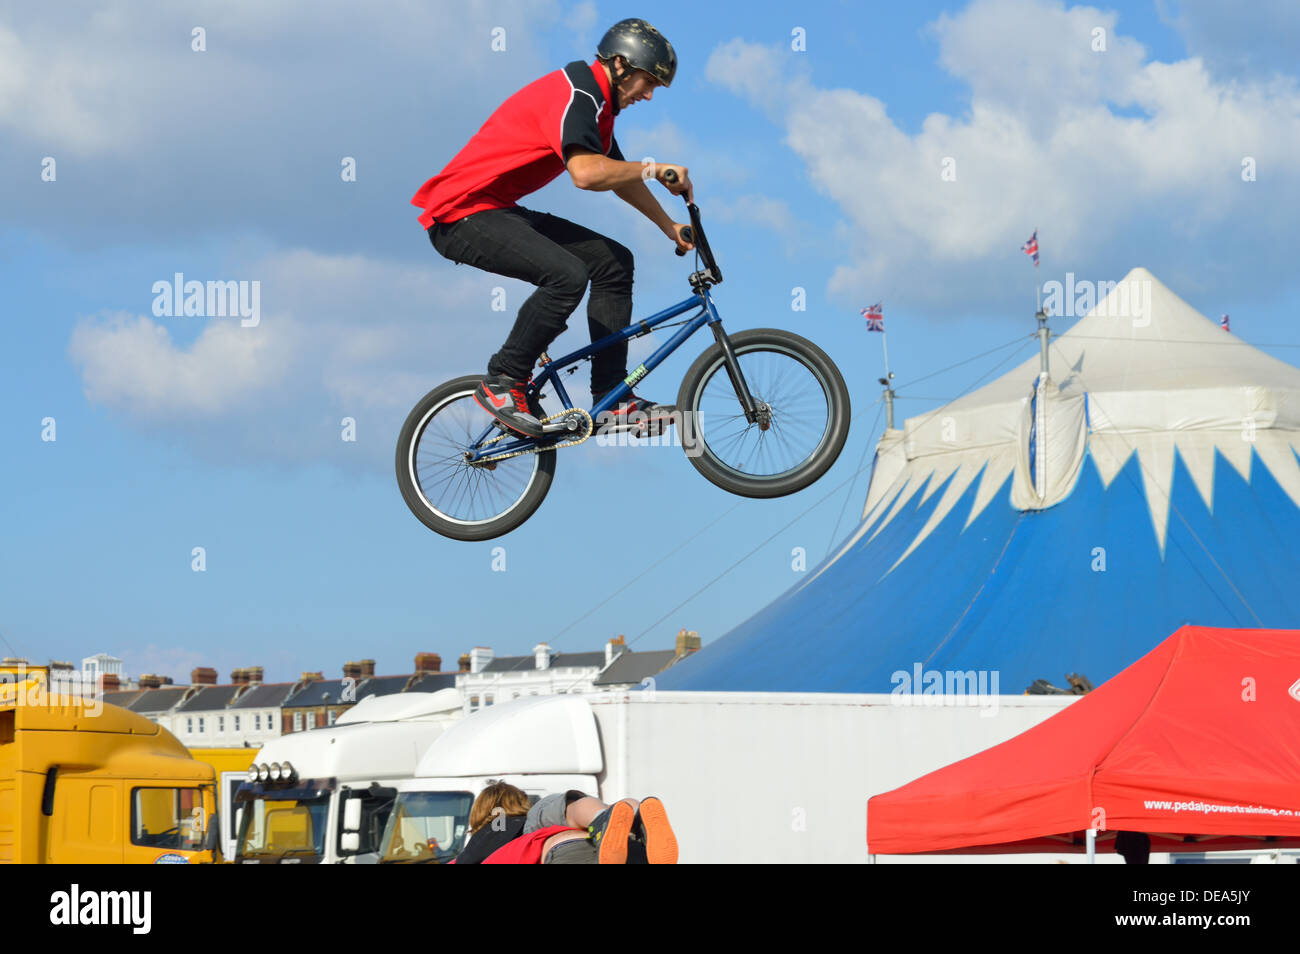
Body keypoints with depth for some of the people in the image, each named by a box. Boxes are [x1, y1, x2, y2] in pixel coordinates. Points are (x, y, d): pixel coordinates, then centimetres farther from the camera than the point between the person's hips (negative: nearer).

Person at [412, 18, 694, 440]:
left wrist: (669, 226, 32)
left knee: (614, 262, 6)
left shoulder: (595, 103, 15)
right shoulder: (574, 98, -19)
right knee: (567, 275, -30)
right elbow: (587, 172, -36)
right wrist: (655, 169, -24)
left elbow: (617, 175, 30)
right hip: (461, 215, -11)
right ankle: (501, 384, -13)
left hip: (500, 212, 11)